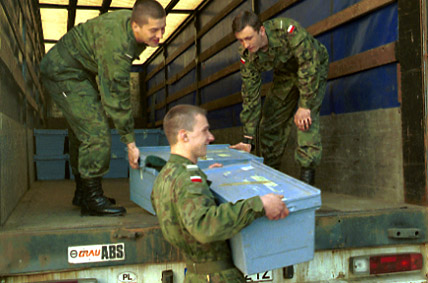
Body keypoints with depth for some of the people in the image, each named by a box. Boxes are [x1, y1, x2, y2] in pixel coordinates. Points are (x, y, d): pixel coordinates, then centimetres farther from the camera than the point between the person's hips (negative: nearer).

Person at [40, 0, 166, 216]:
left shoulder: (130, 22, -7)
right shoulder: (115, 44, -34)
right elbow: (116, 97, -31)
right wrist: (130, 143, -26)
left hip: (81, 73, 10)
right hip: (62, 74, -10)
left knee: (81, 133, 15)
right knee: (96, 135, -16)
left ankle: (82, 193, 26)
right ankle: (92, 200, -9)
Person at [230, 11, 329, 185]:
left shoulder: (287, 30, -39)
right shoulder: (247, 56, -20)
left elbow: (309, 63, -35)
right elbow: (250, 96, -15)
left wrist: (304, 106, -37)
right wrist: (248, 138, -16)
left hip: (313, 68, -5)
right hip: (284, 73, 5)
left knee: (305, 118, -23)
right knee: (270, 119, 0)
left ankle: (307, 173, -17)